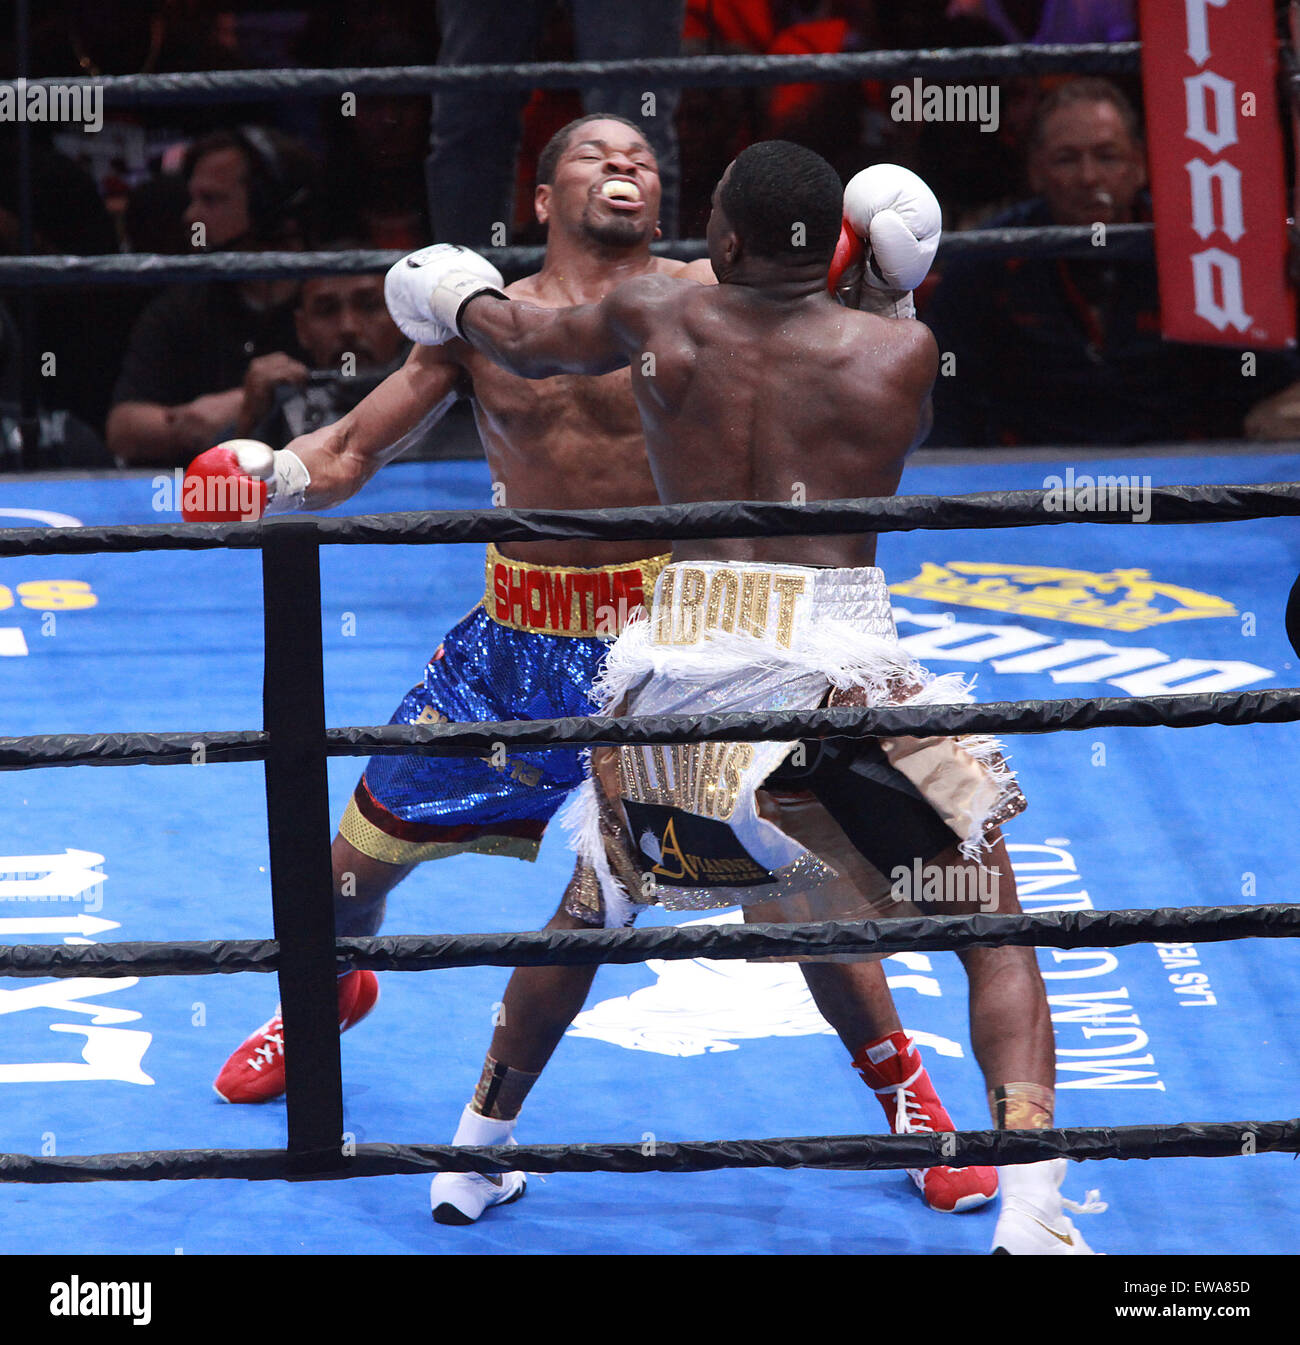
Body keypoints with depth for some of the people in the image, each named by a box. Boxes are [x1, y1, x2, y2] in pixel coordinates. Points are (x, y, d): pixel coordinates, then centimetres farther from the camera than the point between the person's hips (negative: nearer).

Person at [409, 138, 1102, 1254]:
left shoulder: (654, 319, 6)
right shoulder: (898, 352, -2)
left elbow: (524, 344, 27)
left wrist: (459, 297, 48)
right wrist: (889, 299, 30)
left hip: (682, 662, 3)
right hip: (839, 669, -3)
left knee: (594, 900, 30)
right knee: (996, 931, 7)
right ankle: (1030, 1210, -11)